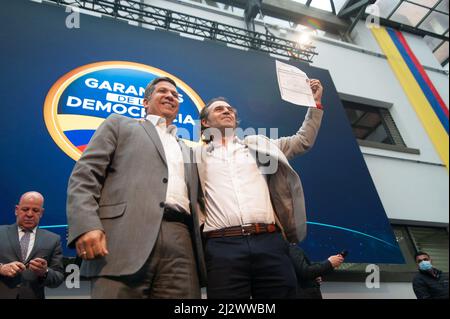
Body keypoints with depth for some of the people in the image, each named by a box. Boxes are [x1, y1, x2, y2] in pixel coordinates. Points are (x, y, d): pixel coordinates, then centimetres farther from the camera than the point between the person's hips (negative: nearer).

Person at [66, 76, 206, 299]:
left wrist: (198, 251, 9)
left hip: (180, 243, 4)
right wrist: (86, 226, -11)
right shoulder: (119, 124, 18)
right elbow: (84, 175, 5)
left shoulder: (187, 149, 29)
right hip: (126, 237, -3)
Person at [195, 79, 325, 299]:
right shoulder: (198, 154, 17)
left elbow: (303, 141, 26)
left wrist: (315, 103, 21)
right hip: (223, 246, -1)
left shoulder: (258, 144, 23)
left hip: (269, 241, 2)